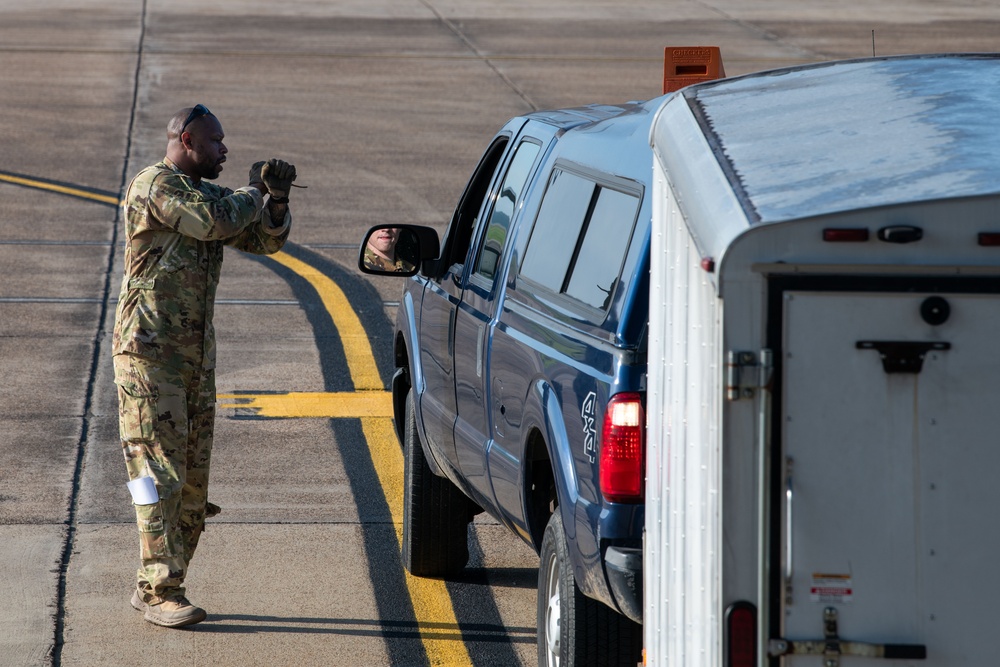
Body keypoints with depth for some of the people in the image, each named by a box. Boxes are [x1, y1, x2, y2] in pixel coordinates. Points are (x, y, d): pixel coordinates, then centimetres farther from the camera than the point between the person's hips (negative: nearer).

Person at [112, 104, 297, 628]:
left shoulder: (209, 194, 16)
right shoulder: (153, 185, -12)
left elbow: (265, 239, 14)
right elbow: (214, 222, -24)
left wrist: (276, 198, -6)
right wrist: (255, 192, -6)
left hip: (196, 358, 9)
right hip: (148, 353, -8)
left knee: (192, 483, 7)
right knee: (161, 472, -11)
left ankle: (152, 588, 13)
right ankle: (161, 591, -10)